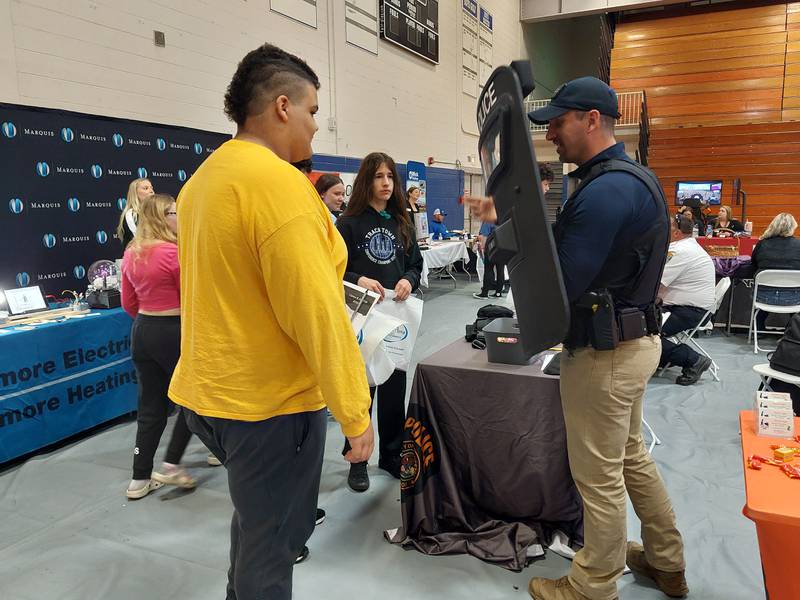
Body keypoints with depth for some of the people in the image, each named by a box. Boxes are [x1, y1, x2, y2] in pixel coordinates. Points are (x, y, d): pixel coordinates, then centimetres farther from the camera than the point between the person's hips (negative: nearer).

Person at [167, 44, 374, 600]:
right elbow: (316, 311, -24)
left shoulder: (203, 179, 9)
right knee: (272, 546, 11)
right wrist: (355, 411, -17)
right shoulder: (279, 181, -20)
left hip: (211, 390, 9)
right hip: (270, 400, -9)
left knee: (255, 518, 29)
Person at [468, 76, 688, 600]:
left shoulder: (605, 191, -23)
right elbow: (567, 247, 10)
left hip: (604, 353, -10)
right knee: (631, 456, 24)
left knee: (600, 476, 6)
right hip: (634, 340, 10)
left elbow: (560, 286, -25)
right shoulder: (633, 176, 11)